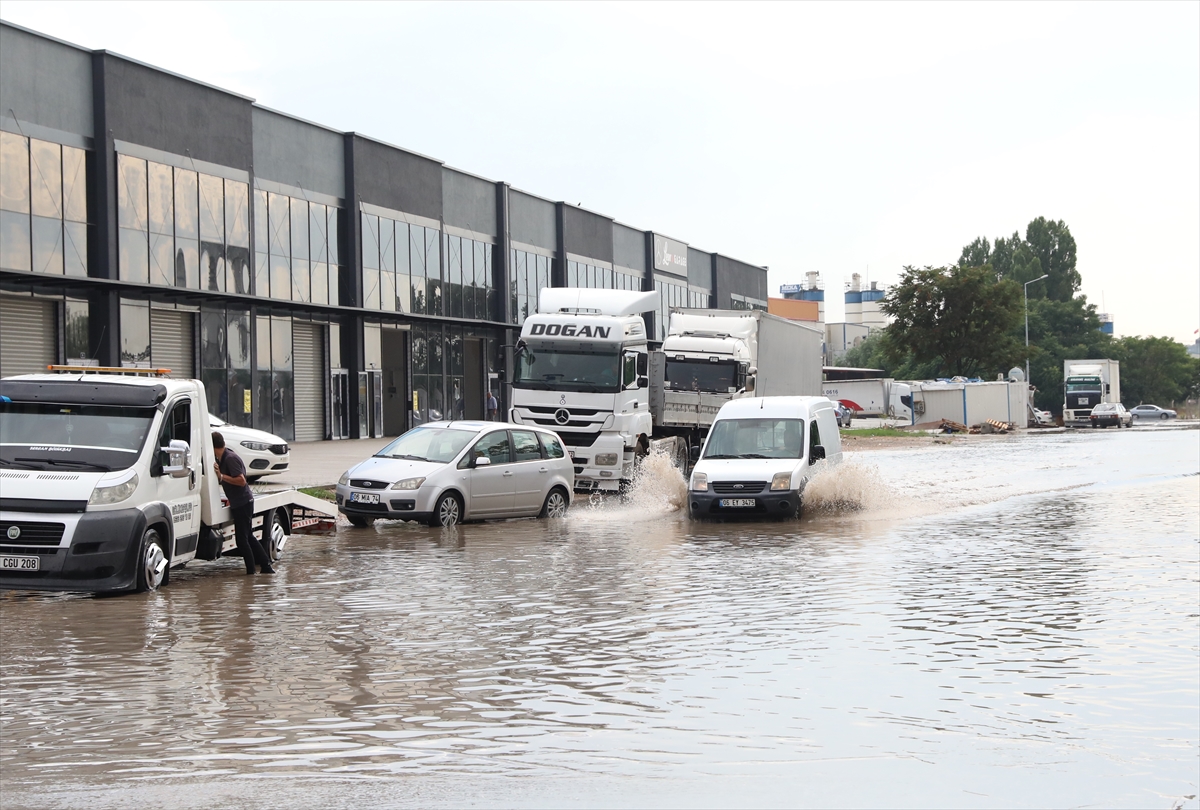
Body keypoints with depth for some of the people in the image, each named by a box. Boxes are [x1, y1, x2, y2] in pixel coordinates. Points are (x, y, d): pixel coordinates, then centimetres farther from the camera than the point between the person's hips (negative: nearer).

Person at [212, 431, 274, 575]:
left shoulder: (230, 458, -20)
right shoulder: (223, 458, 11)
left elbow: (241, 480, -25)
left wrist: (221, 476, -25)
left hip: (242, 503, -10)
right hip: (239, 503, 10)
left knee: (242, 539, -5)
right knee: (248, 537, 17)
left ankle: (251, 571, 0)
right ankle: (266, 566, 22)